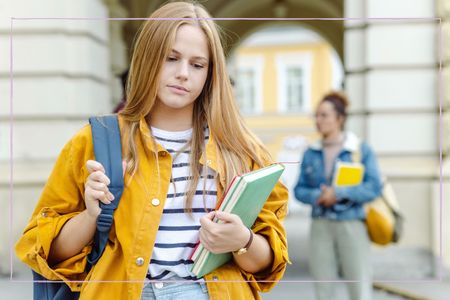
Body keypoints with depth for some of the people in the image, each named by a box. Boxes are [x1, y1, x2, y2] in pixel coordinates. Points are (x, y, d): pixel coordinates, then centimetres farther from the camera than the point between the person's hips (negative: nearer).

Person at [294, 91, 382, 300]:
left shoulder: (361, 150, -3)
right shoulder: (311, 153, 7)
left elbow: (373, 188, -11)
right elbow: (300, 190, 6)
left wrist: (339, 194, -20)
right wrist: (317, 197, -15)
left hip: (352, 226, -3)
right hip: (321, 226, 3)